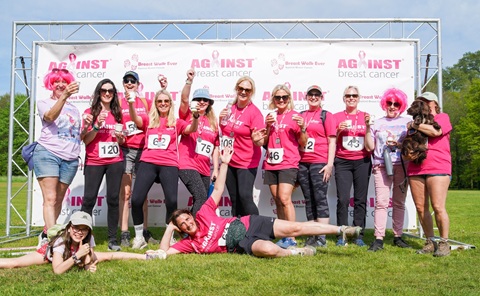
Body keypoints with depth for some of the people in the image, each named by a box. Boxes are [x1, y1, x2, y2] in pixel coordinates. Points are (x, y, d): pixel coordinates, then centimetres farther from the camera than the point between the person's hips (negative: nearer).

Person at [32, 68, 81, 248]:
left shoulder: (74, 109, 22)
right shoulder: (44, 103, 7)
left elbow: (79, 135, 24)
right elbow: (50, 116, -17)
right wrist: (64, 96, -31)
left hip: (70, 159, 5)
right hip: (48, 154, -5)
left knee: (58, 200, 5)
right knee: (50, 198, -13)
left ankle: (45, 235, 16)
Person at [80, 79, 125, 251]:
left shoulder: (117, 113, 12)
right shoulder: (90, 112, 3)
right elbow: (85, 140, -2)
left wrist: (120, 137, -2)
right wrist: (97, 125, -15)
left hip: (115, 161, 3)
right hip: (94, 162, -2)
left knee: (113, 199, 1)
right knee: (89, 199, -5)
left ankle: (112, 240, 6)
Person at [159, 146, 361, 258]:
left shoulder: (203, 214, 1)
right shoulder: (190, 243, 0)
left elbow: (218, 190, 5)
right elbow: (164, 252, -7)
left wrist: (224, 164, 1)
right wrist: (169, 228, -7)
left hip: (248, 224, 1)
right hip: (242, 244, -1)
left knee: (295, 228, -8)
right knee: (269, 250, -36)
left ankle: (341, 230, 1)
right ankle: (293, 252, -6)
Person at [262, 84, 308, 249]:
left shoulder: (295, 116, 1)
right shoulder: (270, 116, 14)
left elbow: (303, 143, 2)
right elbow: (264, 142, 15)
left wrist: (302, 128, -16)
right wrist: (267, 126, -1)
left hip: (288, 164, -5)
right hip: (271, 164, 5)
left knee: (285, 199, -16)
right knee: (277, 201, 5)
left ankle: (292, 238, -12)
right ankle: (283, 236, 10)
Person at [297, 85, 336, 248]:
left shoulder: (326, 115, 4)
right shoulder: (300, 115, 16)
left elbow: (331, 141, -2)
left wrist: (330, 164, -10)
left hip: (319, 163, -5)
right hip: (302, 163, 5)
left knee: (320, 199, -6)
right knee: (309, 200, 7)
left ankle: (322, 237, -5)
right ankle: (312, 235, 12)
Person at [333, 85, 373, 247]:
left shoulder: (365, 116, 6)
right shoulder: (337, 117, 4)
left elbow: (370, 146, 1)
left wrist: (368, 126, -10)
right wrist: (339, 130, -10)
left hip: (362, 162, 1)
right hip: (343, 162, -1)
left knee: (360, 200, 2)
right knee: (343, 199, -7)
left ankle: (359, 235, 10)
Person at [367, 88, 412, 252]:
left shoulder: (407, 122, 11)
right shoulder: (377, 123, 12)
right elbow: (370, 147, 7)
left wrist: (398, 144, -12)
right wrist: (367, 127, -2)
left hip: (401, 166, 1)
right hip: (381, 166, -1)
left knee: (399, 202, 5)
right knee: (381, 202, -9)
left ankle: (398, 236, 12)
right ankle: (378, 239, -10)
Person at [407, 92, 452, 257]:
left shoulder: (442, 117, 7)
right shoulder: (418, 122, 23)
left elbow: (435, 131, -14)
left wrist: (414, 125, -3)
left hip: (437, 168, -5)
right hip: (415, 169, 5)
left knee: (438, 207, -10)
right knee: (421, 208, 2)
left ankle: (444, 243, 0)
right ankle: (430, 242, 11)